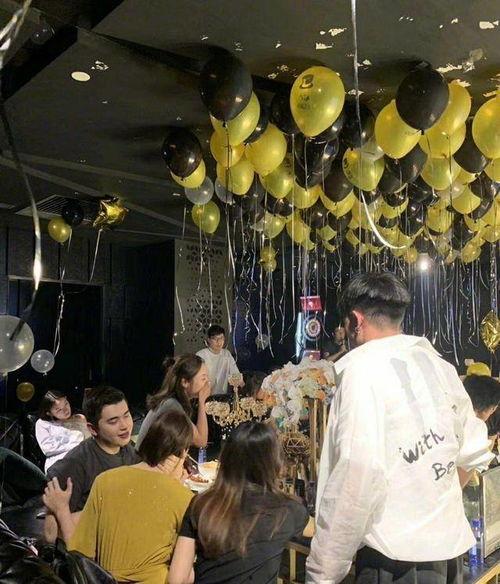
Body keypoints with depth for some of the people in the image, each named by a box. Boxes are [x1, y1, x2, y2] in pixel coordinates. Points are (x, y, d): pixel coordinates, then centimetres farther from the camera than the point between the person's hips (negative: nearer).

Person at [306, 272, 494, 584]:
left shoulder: (364, 366, -15)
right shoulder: (440, 365, 8)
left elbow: (359, 471, -24)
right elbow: (475, 454, 16)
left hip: (395, 557, -8)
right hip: (449, 545, 8)